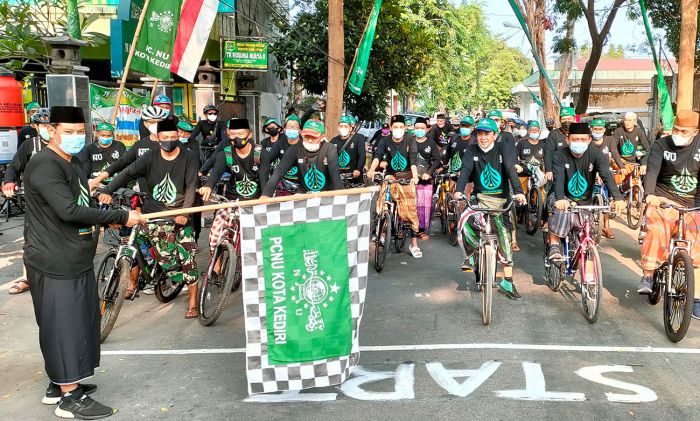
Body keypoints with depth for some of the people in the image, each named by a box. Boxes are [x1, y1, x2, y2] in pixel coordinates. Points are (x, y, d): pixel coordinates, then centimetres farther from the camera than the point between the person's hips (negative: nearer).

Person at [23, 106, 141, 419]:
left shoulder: (71, 164, 16)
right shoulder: (45, 165, -17)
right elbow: (68, 211, -27)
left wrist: (106, 220, 7)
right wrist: (121, 217, -23)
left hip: (75, 261, 10)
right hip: (55, 264, -10)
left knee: (77, 322, 16)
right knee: (64, 325, -4)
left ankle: (59, 384, 30)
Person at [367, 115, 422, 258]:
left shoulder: (410, 140, -8)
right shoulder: (385, 141, -5)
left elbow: (413, 160, -20)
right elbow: (377, 155, -20)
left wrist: (415, 176, -37)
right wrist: (371, 170, -40)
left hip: (407, 176, -1)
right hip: (391, 175, 1)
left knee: (411, 209, -5)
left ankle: (414, 244, 2)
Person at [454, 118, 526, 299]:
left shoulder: (503, 149, -4)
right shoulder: (472, 150, 0)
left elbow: (511, 171, -17)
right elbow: (465, 170, -14)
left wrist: (518, 192, -33)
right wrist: (459, 190, -32)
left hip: (501, 199, 0)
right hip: (481, 197, 0)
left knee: (504, 236, -2)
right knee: (465, 222, -27)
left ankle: (508, 280, 10)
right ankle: (470, 255, 1)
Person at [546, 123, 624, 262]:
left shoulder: (596, 154, -12)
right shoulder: (560, 156, -15)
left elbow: (607, 176, -26)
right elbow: (558, 179, -30)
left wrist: (617, 198, -43)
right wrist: (560, 199, -51)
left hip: (584, 202, 3)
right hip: (563, 198, -2)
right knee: (562, 209, -36)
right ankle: (554, 245, -26)